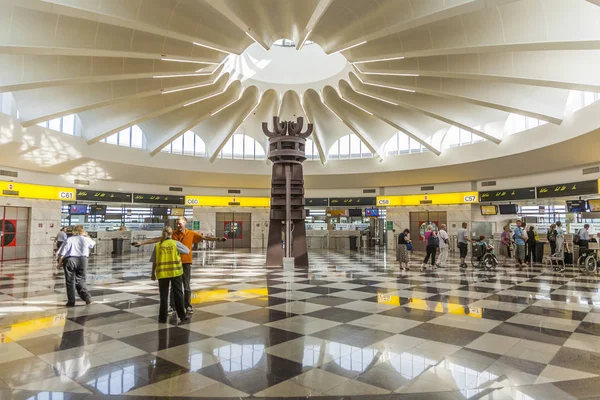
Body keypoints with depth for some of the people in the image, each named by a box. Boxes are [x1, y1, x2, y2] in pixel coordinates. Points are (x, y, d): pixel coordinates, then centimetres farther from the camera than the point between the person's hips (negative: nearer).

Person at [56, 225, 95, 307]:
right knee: (81, 280, 12)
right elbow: (93, 243, 36)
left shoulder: (69, 240, 9)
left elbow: (62, 253, 1)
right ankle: (86, 296, -2)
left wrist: (59, 263, 4)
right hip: (82, 260, 1)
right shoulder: (86, 239, 13)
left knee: (70, 281, 6)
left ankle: (71, 301, 7)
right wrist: (87, 236, 42)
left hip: (69, 260, -1)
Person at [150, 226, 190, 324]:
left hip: (162, 273, 1)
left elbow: (154, 262, 5)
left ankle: (163, 317, 19)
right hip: (175, 272, -1)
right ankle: (183, 316, 8)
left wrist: (153, 274, 16)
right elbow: (187, 251, 6)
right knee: (178, 295, 7)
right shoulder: (176, 243, -3)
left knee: (163, 296, 12)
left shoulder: (158, 245, 2)